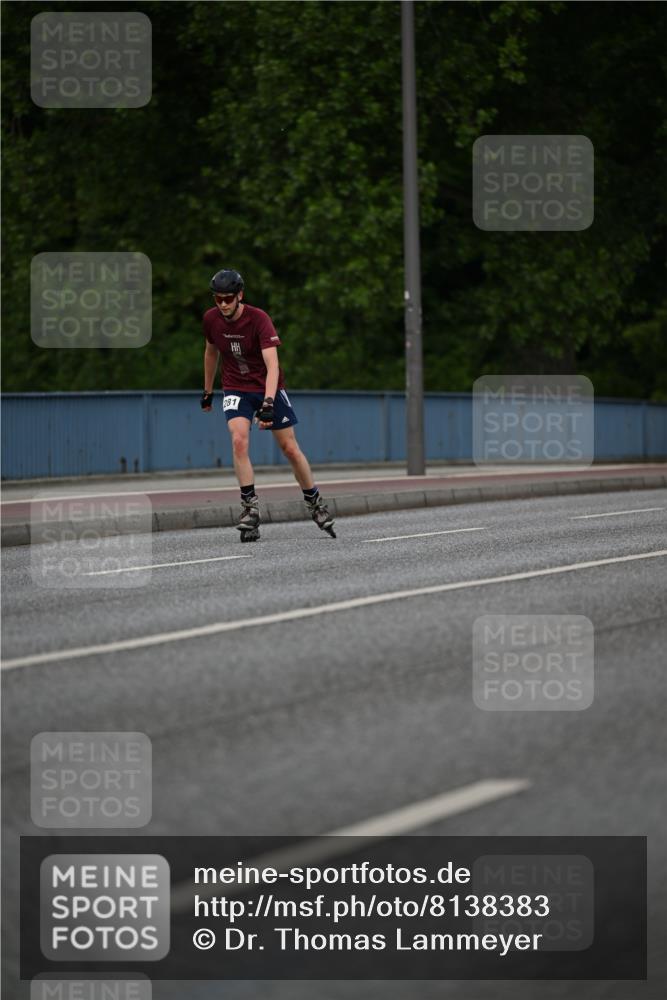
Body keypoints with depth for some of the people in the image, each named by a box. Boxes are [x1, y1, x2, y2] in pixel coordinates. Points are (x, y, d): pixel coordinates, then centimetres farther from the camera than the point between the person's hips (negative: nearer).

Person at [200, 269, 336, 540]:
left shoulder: (259, 319, -23)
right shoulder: (211, 319, -8)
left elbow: (272, 364, -31)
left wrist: (269, 402, -43)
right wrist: (207, 391, 19)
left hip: (268, 387, -2)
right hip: (236, 389, 2)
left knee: (290, 448, 2)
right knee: (239, 440, -22)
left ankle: (315, 504, 20)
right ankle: (250, 508, -19)